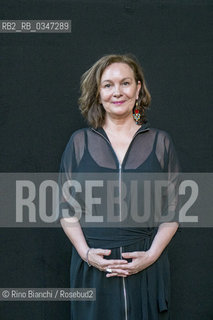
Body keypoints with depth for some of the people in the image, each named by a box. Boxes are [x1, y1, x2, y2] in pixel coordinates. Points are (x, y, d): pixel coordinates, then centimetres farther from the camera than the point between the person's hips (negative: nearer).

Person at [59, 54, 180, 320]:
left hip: (148, 268, 0)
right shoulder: (79, 142, 4)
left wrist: (152, 254, -9)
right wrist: (86, 253, -9)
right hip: (92, 267, 0)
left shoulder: (160, 142, 4)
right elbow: (66, 208, 4)